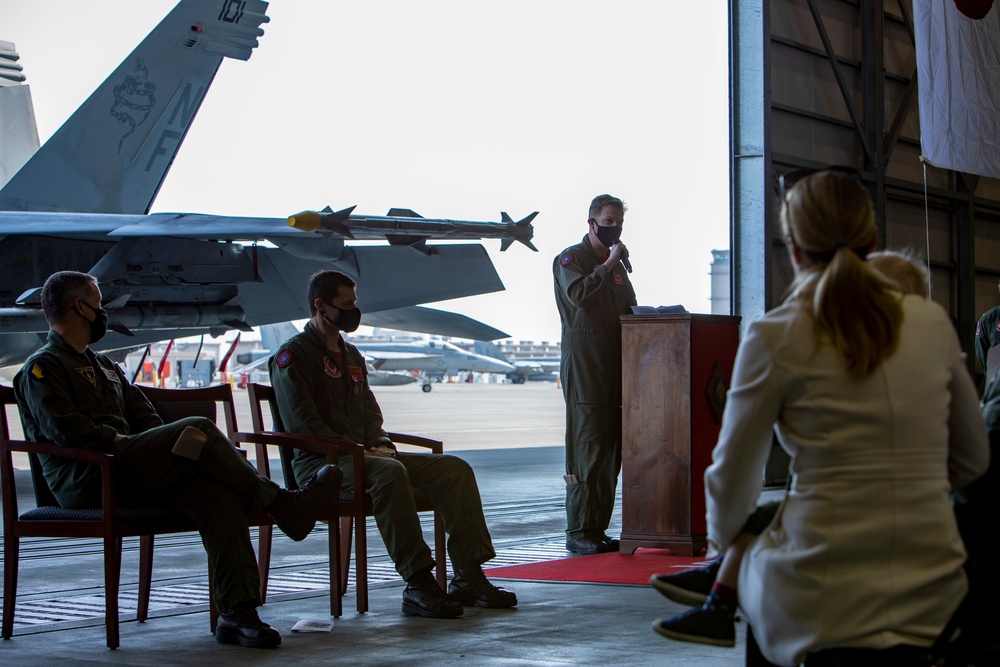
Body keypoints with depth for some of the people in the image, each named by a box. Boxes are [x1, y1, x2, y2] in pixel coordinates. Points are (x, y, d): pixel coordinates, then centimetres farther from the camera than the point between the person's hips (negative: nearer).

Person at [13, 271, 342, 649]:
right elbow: (66, 430, -12)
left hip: (129, 475, 8)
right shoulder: (42, 367, 4)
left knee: (218, 493, -21)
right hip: (84, 480, -8)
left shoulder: (105, 368, 33)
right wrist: (121, 442, -12)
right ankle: (282, 505, -18)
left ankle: (238, 612, -27)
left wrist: (153, 451, 4)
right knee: (198, 430, -25)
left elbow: (146, 418, 25)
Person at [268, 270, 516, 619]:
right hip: (318, 463, -8)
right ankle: (418, 585, -38)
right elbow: (303, 424, -13)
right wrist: (355, 451, -18)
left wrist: (381, 445, 1)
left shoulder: (351, 355, 24)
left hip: (364, 455, 8)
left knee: (455, 468, -8)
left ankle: (469, 576, -15)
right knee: (389, 473, -39)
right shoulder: (293, 355, -3)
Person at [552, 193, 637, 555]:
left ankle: (598, 529, 11)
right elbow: (578, 294, -17)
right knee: (587, 450, -10)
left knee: (611, 450, 6)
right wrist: (608, 265, -12)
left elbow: (630, 310, 24)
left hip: (614, 365, 8)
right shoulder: (570, 259, 1)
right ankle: (578, 532, -8)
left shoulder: (616, 264, 23)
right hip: (583, 366, -8)